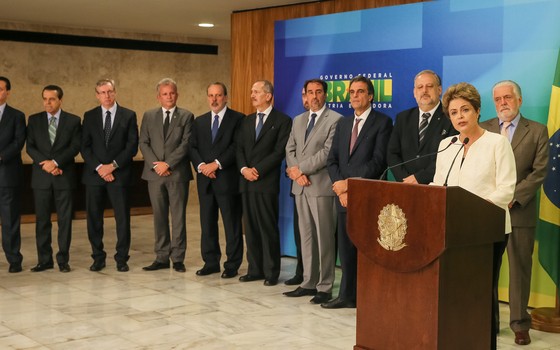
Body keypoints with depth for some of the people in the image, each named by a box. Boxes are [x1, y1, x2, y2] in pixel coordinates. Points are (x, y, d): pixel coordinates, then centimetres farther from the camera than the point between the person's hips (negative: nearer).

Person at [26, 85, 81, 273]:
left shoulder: (73, 121, 3)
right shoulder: (34, 120, 8)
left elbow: (75, 146, -5)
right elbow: (30, 147, 2)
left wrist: (55, 162, -16)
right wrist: (45, 164, -12)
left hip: (64, 177, -1)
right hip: (41, 177, 2)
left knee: (64, 219, 1)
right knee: (42, 220, 4)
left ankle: (63, 259, 9)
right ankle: (44, 260, 11)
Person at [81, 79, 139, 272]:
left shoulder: (129, 115, 4)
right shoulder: (89, 116, 9)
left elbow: (132, 146, -2)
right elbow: (85, 146, 3)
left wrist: (113, 165, -11)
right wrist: (98, 168, -10)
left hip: (119, 174, -2)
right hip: (94, 174, 2)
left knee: (122, 218, -1)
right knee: (94, 218, 4)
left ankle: (122, 259, 8)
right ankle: (98, 257, 15)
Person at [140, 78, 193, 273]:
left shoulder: (186, 116, 3)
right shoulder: (149, 116, 11)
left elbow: (186, 144, -6)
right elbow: (143, 143, 5)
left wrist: (167, 163, -13)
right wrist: (156, 164, -9)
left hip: (178, 173, -2)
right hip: (155, 174, 3)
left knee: (178, 216, 0)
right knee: (159, 217, 6)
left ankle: (178, 258, 6)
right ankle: (161, 258, 12)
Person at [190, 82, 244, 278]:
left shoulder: (238, 119, 0)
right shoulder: (200, 121, 17)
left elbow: (237, 146, -10)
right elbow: (193, 147, 9)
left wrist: (217, 164, -16)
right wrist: (201, 165, -9)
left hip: (227, 179, -5)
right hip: (205, 180, 5)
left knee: (232, 224, -1)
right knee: (207, 223, 8)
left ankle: (232, 265, 6)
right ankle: (211, 262, 17)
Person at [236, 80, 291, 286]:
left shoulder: (282, 121, -2)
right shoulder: (247, 121, 18)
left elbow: (279, 152, -10)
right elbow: (239, 148, 12)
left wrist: (257, 170, -14)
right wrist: (244, 169, -6)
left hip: (267, 182, -6)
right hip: (247, 182, 6)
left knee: (268, 228, -2)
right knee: (250, 228, 8)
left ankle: (271, 272, 5)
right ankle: (254, 269, 15)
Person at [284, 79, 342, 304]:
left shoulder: (335, 120, -5)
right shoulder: (298, 121, 18)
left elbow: (328, 152, -14)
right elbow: (290, 149, 14)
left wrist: (301, 168, -12)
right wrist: (295, 171, -5)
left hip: (322, 186, -6)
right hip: (301, 187, 7)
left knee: (324, 238, -3)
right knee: (306, 237, 10)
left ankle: (324, 287, 2)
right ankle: (309, 283, 18)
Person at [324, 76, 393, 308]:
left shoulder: (382, 122, -3)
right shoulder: (343, 124, 17)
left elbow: (379, 162, -12)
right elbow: (332, 160, 12)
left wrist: (349, 183, -14)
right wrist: (341, 189, -4)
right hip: (344, 196, 6)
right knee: (346, 248, 9)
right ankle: (347, 295, 17)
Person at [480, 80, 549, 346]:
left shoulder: (537, 131, 4)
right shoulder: (483, 130, 10)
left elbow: (539, 171, -3)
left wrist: (513, 198, -12)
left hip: (520, 211, -1)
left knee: (519, 268, 3)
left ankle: (519, 323, 10)